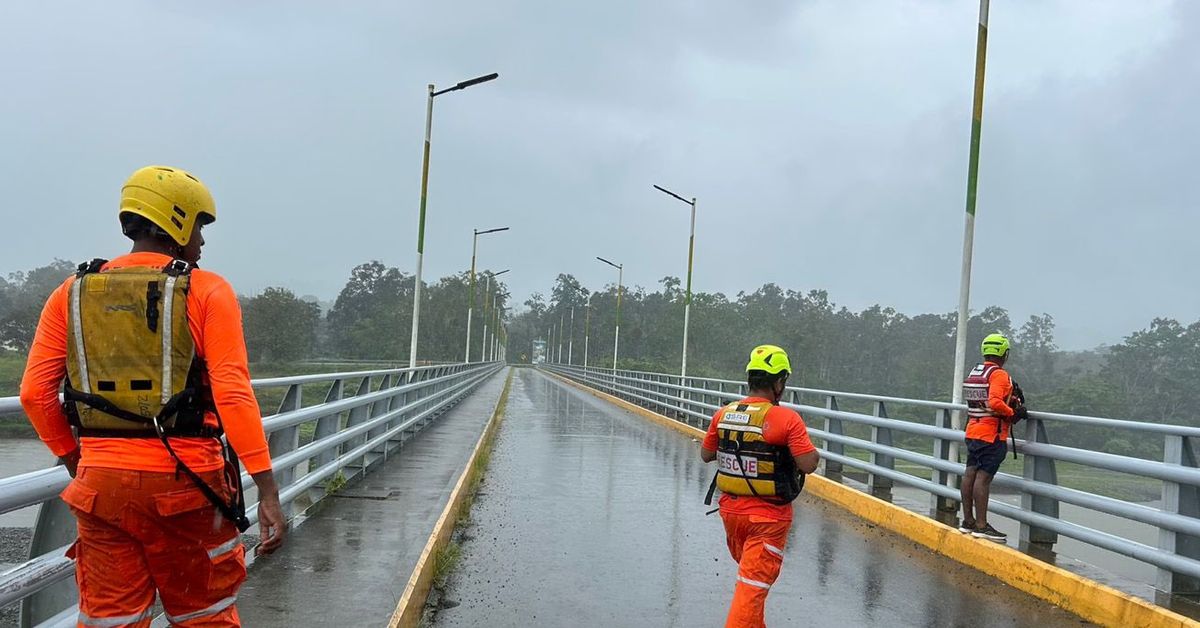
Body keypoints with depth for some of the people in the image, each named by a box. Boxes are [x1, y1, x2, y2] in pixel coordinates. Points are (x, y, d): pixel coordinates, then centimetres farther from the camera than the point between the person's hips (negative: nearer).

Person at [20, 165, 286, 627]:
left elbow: (35, 393, 4)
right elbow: (233, 394, -14)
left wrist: (73, 459, 19)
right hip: (185, 483, -3)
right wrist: (268, 492, -13)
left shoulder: (73, 293, 6)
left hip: (100, 481, 3)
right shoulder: (206, 292, -5)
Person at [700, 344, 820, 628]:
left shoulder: (723, 414, -3)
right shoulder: (787, 419, -19)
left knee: (749, 571, 27)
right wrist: (814, 452, -1)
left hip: (731, 509, 6)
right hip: (768, 517, -6)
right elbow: (808, 464, -21)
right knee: (754, 585, 3)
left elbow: (706, 454, 8)